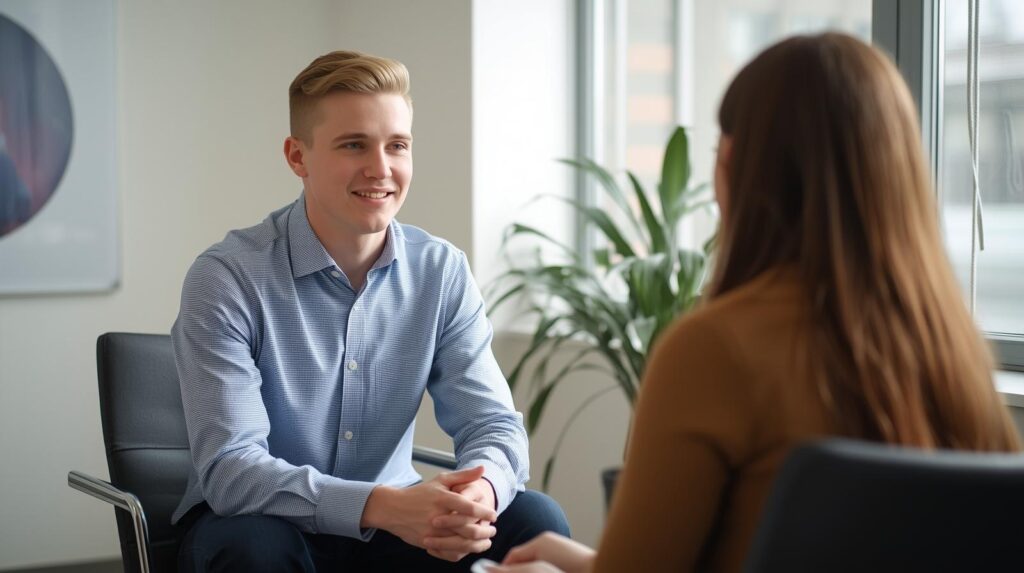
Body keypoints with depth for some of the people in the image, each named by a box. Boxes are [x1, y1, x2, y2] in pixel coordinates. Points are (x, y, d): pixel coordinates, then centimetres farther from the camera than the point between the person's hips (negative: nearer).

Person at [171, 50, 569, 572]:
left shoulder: (443, 273, -3)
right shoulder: (228, 278, -16)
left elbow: (493, 424, -5)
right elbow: (229, 469, -24)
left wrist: (482, 488, -31)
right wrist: (380, 505, -39)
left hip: (392, 522, 4)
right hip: (263, 523, -3)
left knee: (535, 521, -19)